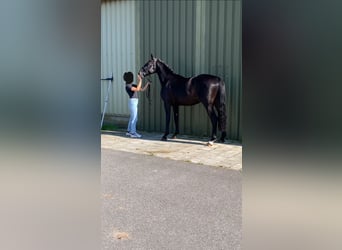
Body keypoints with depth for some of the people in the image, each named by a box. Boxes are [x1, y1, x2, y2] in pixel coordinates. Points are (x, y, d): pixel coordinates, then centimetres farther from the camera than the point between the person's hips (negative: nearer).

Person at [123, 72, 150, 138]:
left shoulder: (133, 85, 15)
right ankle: (133, 133, -2)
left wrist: (147, 83, 3)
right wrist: (140, 81, -20)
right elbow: (137, 89, -25)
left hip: (134, 102, 10)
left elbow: (142, 89, 14)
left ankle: (129, 131, 22)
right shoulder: (128, 86, -13)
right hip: (132, 102, -10)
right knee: (134, 118, -6)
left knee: (132, 118, 15)